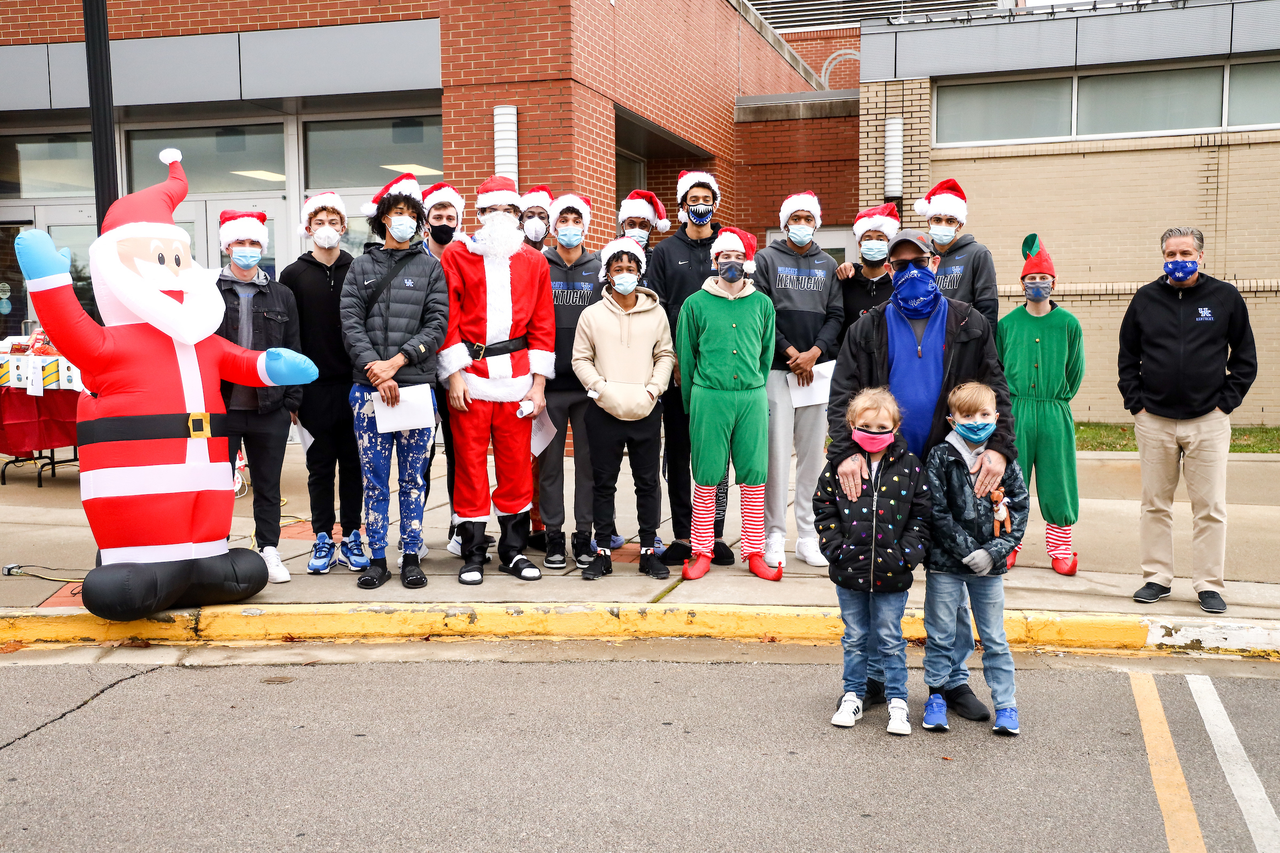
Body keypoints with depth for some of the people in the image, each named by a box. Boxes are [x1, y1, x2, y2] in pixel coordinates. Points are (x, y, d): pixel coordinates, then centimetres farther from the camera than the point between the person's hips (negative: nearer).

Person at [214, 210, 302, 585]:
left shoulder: (282, 295, 9)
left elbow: (293, 352, 9)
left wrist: (292, 401, 2)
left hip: (270, 409, 1)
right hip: (221, 407, -1)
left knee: (268, 484, 9)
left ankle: (269, 550, 19)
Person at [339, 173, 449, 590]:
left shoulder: (430, 267, 8)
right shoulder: (361, 267, 10)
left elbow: (437, 324, -1)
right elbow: (351, 324, 2)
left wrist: (397, 361, -11)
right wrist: (375, 372, -10)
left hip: (416, 385, 0)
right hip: (369, 387, 1)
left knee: (413, 477, 4)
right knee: (374, 477, 3)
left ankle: (411, 556, 13)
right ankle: (377, 559, 11)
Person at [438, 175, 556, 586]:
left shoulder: (534, 262, 11)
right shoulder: (456, 256, 5)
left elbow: (543, 325, 9)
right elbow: (448, 318, 0)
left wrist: (539, 381, 2)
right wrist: (454, 375, -8)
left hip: (517, 373, 2)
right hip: (470, 372, -2)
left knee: (517, 463, 5)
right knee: (471, 463, 1)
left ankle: (514, 550, 17)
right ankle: (473, 554, 10)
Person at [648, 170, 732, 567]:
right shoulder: (665, 251, 8)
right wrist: (673, 357, -8)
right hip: (677, 366, 0)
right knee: (677, 451, 3)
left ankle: (715, 533, 10)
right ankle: (682, 535, 10)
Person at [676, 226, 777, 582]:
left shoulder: (762, 303, 9)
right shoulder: (696, 303, 4)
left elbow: (767, 353, 16)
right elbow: (685, 355, 9)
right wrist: (692, 402, 10)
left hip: (752, 397, 2)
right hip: (708, 397, -2)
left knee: (754, 475, 3)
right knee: (707, 476, 1)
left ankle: (754, 553, 11)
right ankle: (702, 553, 10)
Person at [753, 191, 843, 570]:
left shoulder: (828, 264, 14)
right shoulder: (766, 259, 5)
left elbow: (836, 315, 8)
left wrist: (815, 352, -8)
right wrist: (789, 352, -9)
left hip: (818, 368, 3)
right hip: (777, 368, -3)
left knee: (814, 452, 4)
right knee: (777, 452, -6)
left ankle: (808, 535, 11)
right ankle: (774, 535, 2)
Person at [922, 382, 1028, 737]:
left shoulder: (1004, 460, 1)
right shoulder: (940, 458, -5)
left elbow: (1020, 509, 1)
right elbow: (937, 512, -9)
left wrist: (994, 551, -10)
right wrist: (967, 551, -14)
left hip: (989, 565, 1)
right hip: (945, 564, -1)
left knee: (994, 638, 10)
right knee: (940, 635, 9)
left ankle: (1006, 705, 20)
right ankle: (936, 696, 24)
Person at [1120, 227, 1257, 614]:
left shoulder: (1226, 298, 3)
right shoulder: (1145, 299, 6)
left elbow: (1245, 358, 7)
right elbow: (1127, 357, 12)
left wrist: (1226, 403, -1)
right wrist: (1136, 404, 3)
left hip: (1208, 422, -2)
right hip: (1154, 421, 2)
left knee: (1210, 507, 0)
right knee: (1155, 504, 7)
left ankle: (1209, 585, 8)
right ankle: (1157, 578, 17)